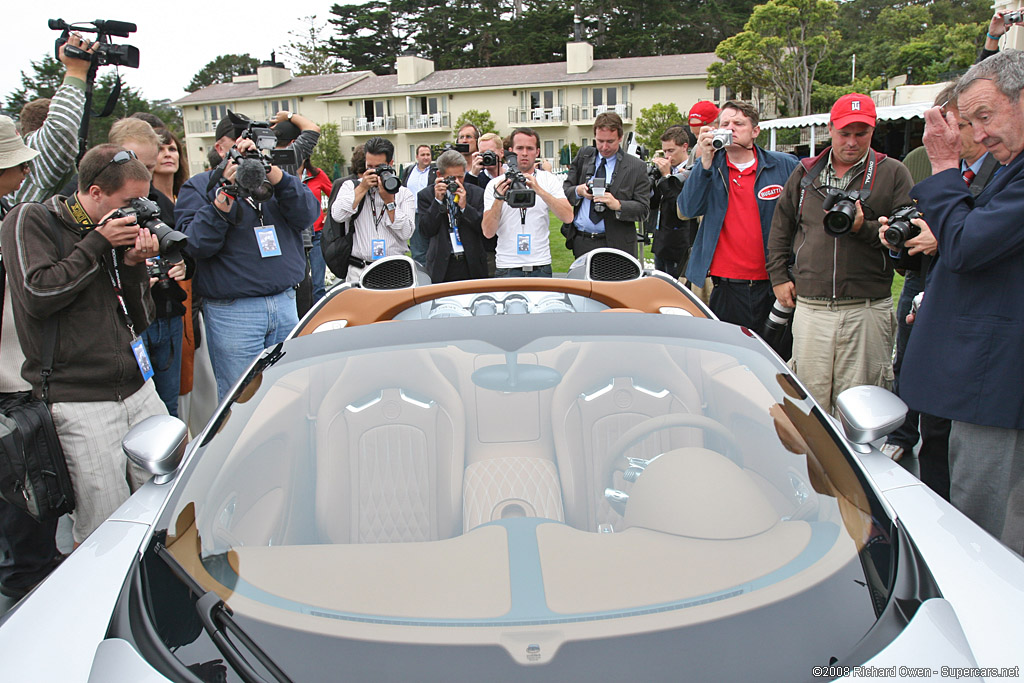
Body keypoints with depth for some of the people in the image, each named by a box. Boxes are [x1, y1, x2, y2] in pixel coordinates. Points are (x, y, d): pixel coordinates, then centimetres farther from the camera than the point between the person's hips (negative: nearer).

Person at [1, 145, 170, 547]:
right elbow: (37, 294, -15)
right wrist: (98, 244, -10)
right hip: (80, 403, -5)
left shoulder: (114, 232, 15)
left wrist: (134, 266, -2)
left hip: (140, 389, 6)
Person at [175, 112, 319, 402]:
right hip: (232, 312, -3)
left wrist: (272, 172, -17)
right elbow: (195, 245, -11)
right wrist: (225, 196, -19)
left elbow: (308, 214, -5)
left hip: (286, 305, 4)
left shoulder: (276, 181, 13)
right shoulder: (199, 187, 3)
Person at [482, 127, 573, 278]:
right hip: (506, 268, -1)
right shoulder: (495, 184, 3)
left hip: (541, 266, 1)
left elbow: (567, 217, -9)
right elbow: (488, 232, -5)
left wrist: (538, 190, -17)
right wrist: (499, 198, -19)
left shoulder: (549, 180, 6)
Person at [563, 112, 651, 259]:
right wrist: (578, 191, -12)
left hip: (615, 245, -2)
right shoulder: (583, 156, 12)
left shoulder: (637, 167, 1)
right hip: (581, 242, 3)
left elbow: (643, 210, -4)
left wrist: (617, 205, -21)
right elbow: (564, 191, 11)